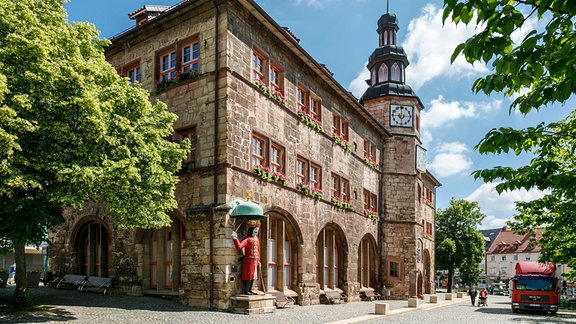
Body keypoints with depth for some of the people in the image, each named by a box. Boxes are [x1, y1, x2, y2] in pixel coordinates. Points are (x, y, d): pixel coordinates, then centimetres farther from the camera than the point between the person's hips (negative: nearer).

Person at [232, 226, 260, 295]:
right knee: (249, 275, -6)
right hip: (249, 261, -8)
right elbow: (239, 246, -24)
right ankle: (246, 291, 1)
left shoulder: (256, 239, 14)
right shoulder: (247, 239, -11)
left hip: (255, 261, 8)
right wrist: (235, 238, -38)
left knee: (253, 276, 11)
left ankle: (249, 290, 19)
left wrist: (258, 261, 18)